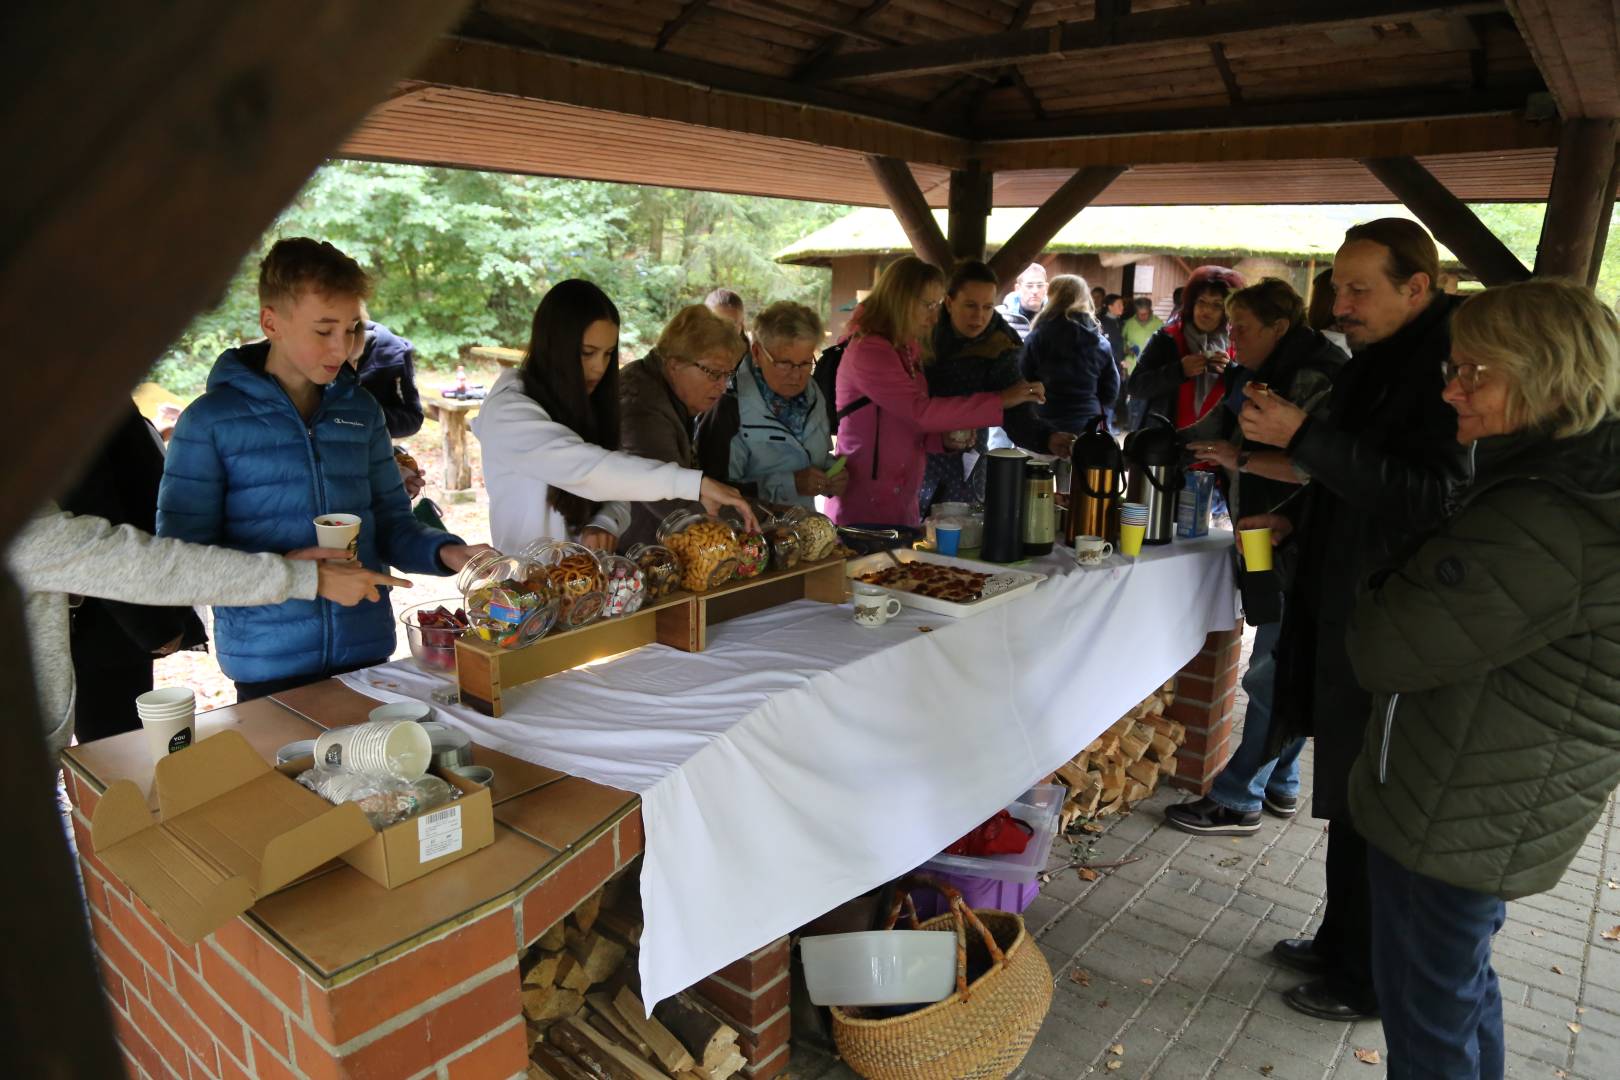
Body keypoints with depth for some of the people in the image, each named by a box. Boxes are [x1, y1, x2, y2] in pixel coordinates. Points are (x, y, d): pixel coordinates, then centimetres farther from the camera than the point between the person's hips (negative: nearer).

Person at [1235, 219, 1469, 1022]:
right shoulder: (1379, 362, 12)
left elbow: (1434, 499, -26)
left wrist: (1303, 437, -27)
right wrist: (1296, 519, 10)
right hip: (1343, 610, 9)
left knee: (1369, 807, 4)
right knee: (1350, 792, 19)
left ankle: (1369, 980, 23)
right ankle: (1343, 941, 36)